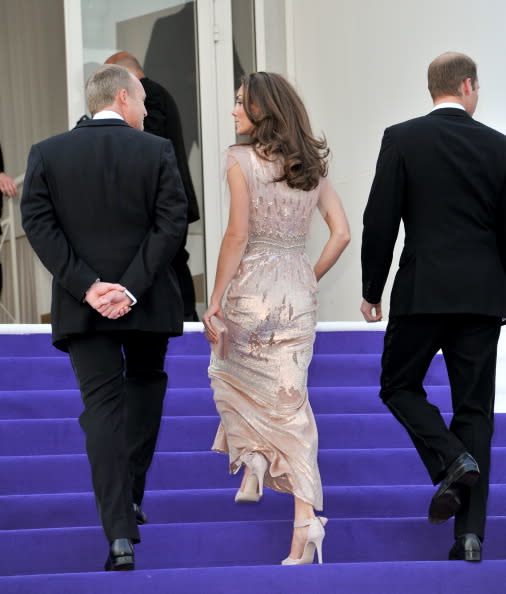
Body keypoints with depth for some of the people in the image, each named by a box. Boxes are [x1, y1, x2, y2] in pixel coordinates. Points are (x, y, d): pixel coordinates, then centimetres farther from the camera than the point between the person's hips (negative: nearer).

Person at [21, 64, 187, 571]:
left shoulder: (46, 154, 0)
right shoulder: (157, 151, -3)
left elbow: (39, 224, -6)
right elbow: (171, 223, -10)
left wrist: (86, 286, -9)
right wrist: (133, 286, -12)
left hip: (82, 303, 0)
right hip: (146, 301, 0)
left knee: (102, 405, -1)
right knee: (145, 384, 23)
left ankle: (120, 534, -11)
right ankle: (132, 499, 20)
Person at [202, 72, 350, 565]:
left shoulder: (242, 160, -8)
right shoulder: (311, 166, 8)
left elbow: (238, 234, -13)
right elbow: (341, 233, 6)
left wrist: (215, 299, -7)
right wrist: (311, 279, 15)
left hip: (252, 285, -4)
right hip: (298, 290, 5)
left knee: (229, 373, 24)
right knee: (289, 398, 4)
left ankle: (251, 463, 14)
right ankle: (304, 517, -5)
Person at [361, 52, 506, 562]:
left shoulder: (401, 139, -2)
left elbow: (380, 223, -5)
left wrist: (372, 290, 5)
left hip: (422, 290, -2)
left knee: (399, 386, 15)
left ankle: (452, 460, -11)